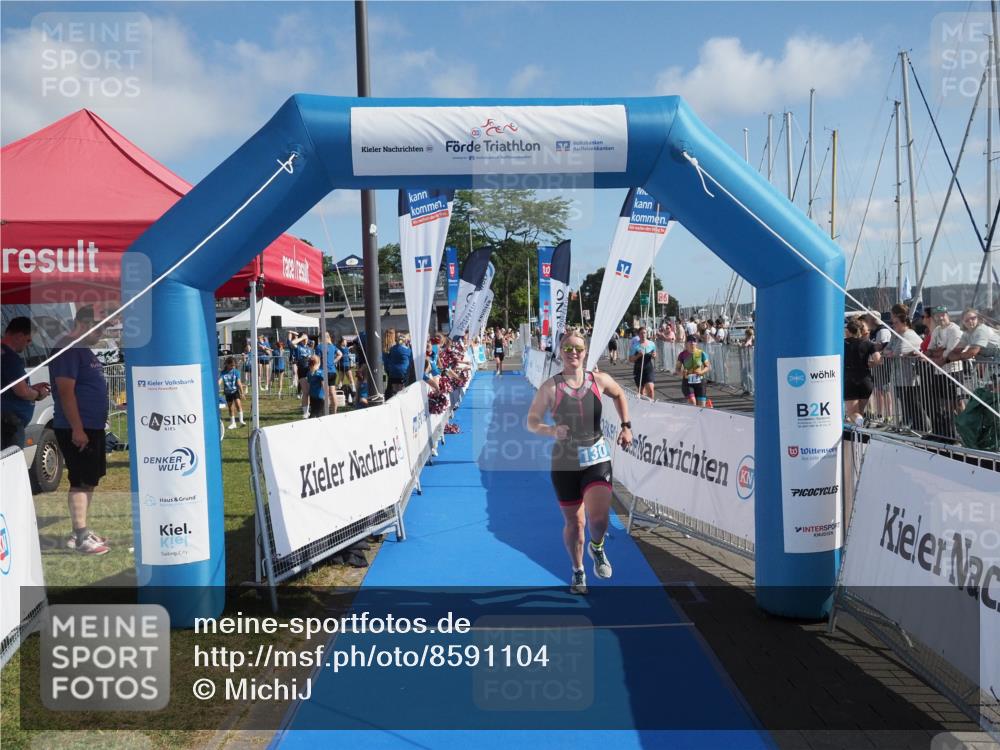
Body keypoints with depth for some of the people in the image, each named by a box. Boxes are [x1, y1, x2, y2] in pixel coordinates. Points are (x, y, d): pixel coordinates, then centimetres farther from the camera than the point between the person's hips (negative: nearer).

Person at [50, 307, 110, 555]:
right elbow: (66, 391, -21)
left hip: (92, 427, 10)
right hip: (77, 429, -10)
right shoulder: (68, 349, -14)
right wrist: (77, 428, -24)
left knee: (90, 480, 14)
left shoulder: (84, 350, 17)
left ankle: (81, 530, 22)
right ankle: (80, 538, -2)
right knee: (81, 482, -7)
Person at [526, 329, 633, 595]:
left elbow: (619, 395, 19)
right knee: (574, 522, 9)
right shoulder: (550, 387, -8)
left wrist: (626, 426, 12)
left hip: (597, 459, 1)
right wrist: (552, 430, -23)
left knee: (598, 518, -17)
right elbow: (532, 422, -4)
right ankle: (578, 572, 34)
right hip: (565, 462, 0)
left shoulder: (599, 380, -2)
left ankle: (597, 547, 20)